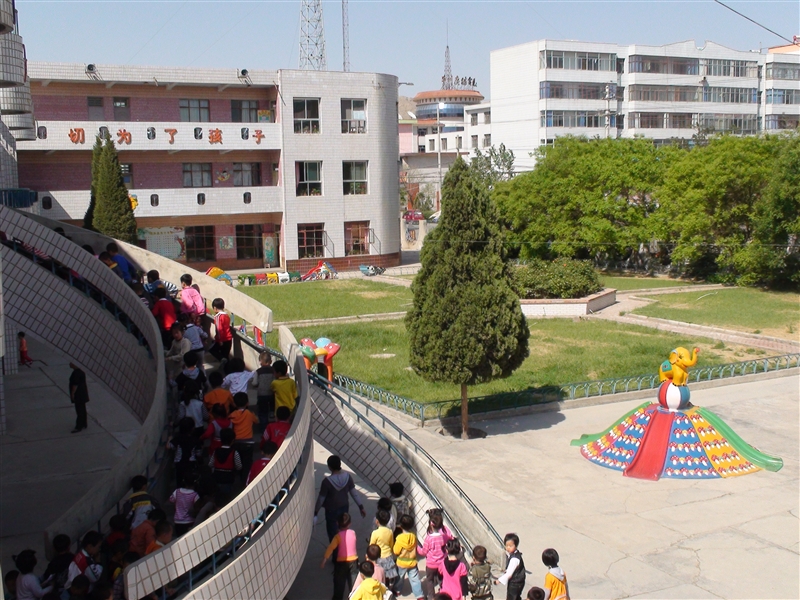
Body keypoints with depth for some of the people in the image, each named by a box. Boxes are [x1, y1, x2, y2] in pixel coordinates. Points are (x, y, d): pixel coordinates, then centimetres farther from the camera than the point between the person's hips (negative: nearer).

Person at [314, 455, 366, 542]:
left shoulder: (327, 481, -27)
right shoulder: (347, 476, -14)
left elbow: (321, 498, -17)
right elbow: (354, 492, -6)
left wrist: (315, 512, -3)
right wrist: (361, 507, 5)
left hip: (331, 511, -5)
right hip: (344, 508, 5)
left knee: (333, 535, 13)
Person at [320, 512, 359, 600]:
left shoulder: (338, 536, -16)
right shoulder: (353, 533, -5)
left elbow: (331, 548, -23)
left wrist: (324, 561, -23)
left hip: (341, 562, -3)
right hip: (353, 560, 3)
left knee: (339, 583, 11)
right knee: (353, 581, 16)